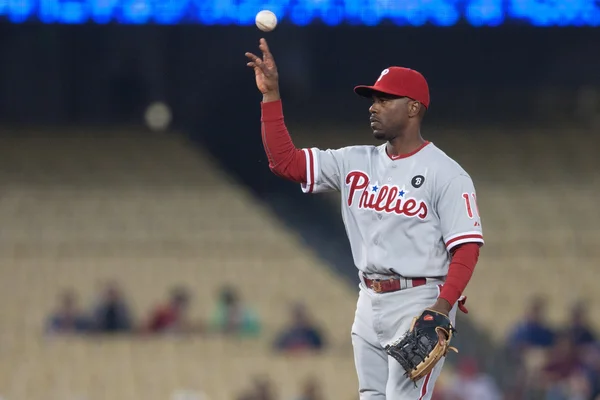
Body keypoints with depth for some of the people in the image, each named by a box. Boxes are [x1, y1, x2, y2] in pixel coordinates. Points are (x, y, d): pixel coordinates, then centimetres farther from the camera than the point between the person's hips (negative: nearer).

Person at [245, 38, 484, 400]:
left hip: (419, 303, -7)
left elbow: (467, 247, -13)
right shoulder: (356, 163, 10)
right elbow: (285, 162, 6)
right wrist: (271, 95, -3)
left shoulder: (446, 174, -8)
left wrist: (442, 307, -26)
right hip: (369, 302, 7)